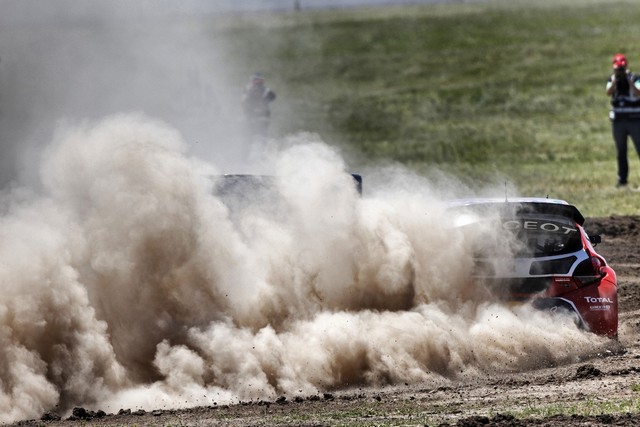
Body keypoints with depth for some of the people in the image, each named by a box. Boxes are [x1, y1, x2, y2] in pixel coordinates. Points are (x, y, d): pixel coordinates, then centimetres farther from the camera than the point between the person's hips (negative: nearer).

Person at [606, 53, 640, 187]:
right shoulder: (612, 79, 5)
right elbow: (609, 92, -14)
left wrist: (629, 80, -31)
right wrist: (615, 80, -27)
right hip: (618, 120, 3)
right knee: (620, 151, 7)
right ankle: (622, 178, 13)